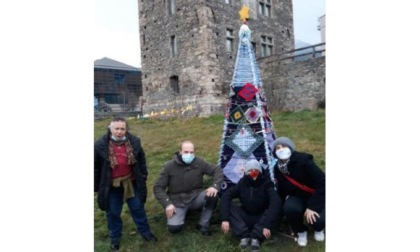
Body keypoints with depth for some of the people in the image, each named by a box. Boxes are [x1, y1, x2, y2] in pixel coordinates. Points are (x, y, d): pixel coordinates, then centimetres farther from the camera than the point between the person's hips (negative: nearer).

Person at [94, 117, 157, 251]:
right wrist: (96, 186, -2)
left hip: (131, 182, 2)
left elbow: (141, 160, 5)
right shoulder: (101, 145, -15)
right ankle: (115, 237, 34)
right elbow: (96, 167, -6)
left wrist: (143, 177, 6)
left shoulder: (134, 141, -9)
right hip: (111, 185, -1)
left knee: (138, 208, 13)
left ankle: (145, 232, 32)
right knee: (113, 212, 13)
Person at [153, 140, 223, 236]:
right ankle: (184, 212, 10)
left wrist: (215, 186, -21)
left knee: (212, 195, -27)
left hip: (195, 197, 2)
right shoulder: (169, 166, -10)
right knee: (174, 227, -25)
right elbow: (158, 187, -7)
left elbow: (217, 170, -3)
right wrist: (167, 204, -20)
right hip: (177, 201, -1)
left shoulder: (199, 162, -7)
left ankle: (203, 224, -7)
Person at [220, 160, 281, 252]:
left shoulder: (266, 183, -15)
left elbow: (276, 202, -31)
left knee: (276, 207, -31)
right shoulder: (242, 182, -8)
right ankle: (244, 235, -25)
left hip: (261, 219, -2)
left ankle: (256, 237, -28)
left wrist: (267, 225, -42)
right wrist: (225, 219, -32)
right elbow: (226, 196, -18)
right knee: (228, 205, -21)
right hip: (245, 218, 2)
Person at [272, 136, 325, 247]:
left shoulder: (302, 160, -25)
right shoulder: (278, 169, -6)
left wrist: (312, 206, -27)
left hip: (317, 196, -3)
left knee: (319, 220, -30)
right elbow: (281, 191, 7)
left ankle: (318, 229, 13)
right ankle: (301, 231, 3)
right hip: (297, 197, 3)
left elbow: (322, 182, -26)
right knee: (289, 208, -31)